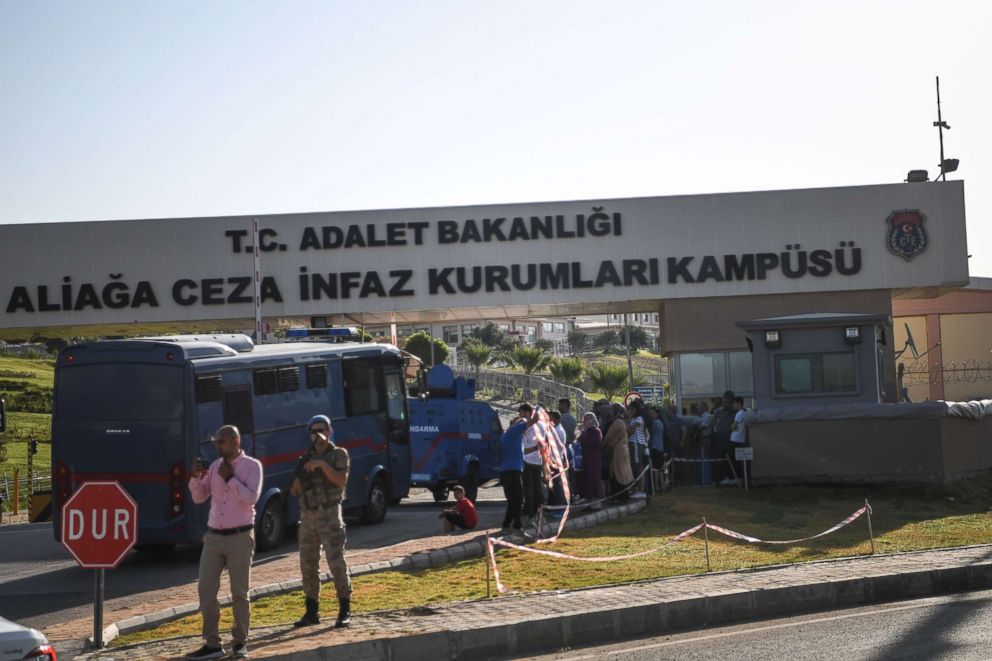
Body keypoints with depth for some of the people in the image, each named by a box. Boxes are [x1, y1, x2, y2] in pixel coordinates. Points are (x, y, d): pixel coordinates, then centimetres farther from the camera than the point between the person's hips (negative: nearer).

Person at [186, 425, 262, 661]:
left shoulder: (252, 465, -3)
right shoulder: (215, 466, 10)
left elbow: (251, 497, -14)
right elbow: (199, 498, 8)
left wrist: (229, 478, -15)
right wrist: (195, 477, -9)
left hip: (240, 537, -4)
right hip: (214, 536, 4)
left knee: (239, 593, 1)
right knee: (206, 590, -1)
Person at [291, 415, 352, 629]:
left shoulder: (339, 454, 2)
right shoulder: (306, 458, 15)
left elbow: (341, 480, -14)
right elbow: (294, 491, 16)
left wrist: (322, 464, -21)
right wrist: (298, 481, -5)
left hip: (329, 515, -5)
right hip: (307, 515, 5)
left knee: (336, 563, -10)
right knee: (307, 565, 6)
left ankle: (345, 611, -5)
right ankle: (311, 612, 14)